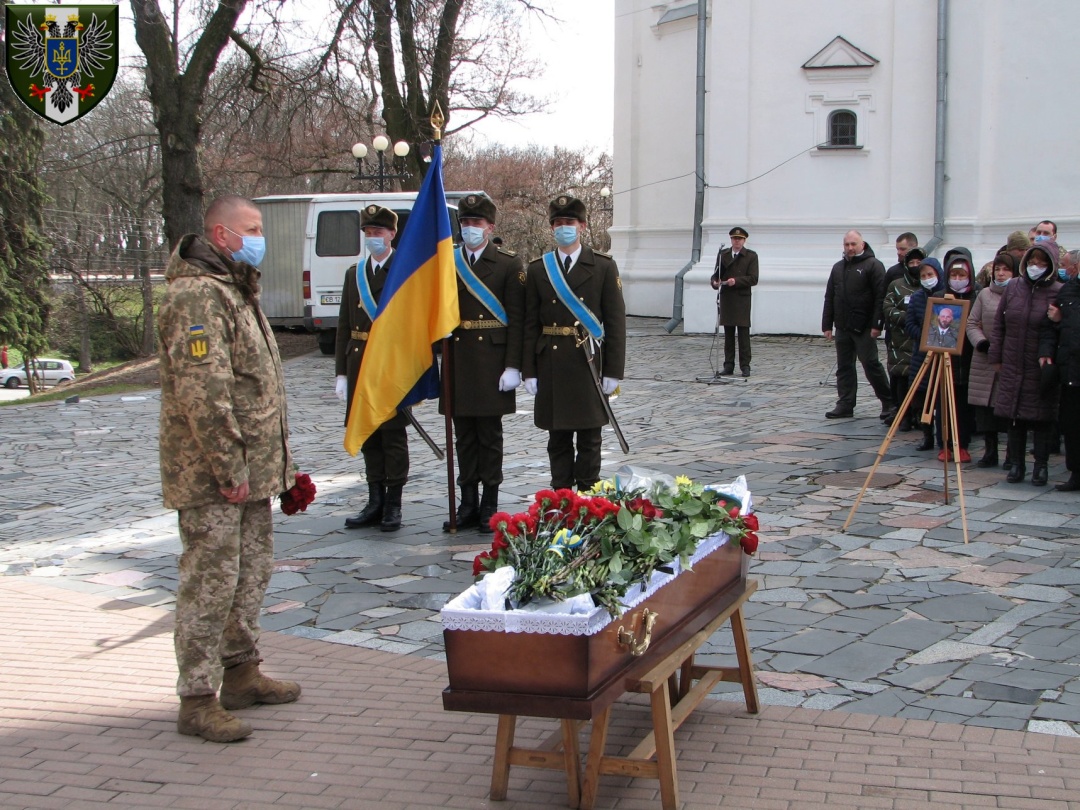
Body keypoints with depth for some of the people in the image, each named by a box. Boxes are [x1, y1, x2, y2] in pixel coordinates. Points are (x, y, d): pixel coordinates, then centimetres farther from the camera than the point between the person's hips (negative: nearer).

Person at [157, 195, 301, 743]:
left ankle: (242, 674, 30)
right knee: (210, 582, -4)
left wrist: (274, 462, 20)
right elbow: (202, 393, -24)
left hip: (251, 470, 10)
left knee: (253, 572, 17)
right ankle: (198, 700, 4)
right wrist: (229, 469, -23)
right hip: (211, 476, -10)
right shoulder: (196, 296, -17)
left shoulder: (236, 290, 18)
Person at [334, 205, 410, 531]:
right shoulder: (354, 274, 13)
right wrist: (341, 372, 7)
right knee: (368, 436, 10)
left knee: (393, 434, 1)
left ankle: (393, 505, 10)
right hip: (360, 366, 5)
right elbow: (344, 327, 12)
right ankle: (375, 502, 19)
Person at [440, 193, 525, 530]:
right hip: (457, 360, 3)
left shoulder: (509, 264, -1)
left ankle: (489, 505, 11)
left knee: (490, 435, 3)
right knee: (464, 434, 8)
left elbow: (516, 319, -5)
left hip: (492, 360, -3)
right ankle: (468, 503, 15)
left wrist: (513, 366, -11)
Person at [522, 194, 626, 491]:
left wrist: (613, 371, -6)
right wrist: (529, 371, -1)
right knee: (558, 439, 8)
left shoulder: (604, 266, 2)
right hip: (551, 365, 2)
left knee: (589, 439, 4)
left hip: (588, 364, -2)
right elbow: (530, 324, 5)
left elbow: (615, 321, -1)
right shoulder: (537, 269, 7)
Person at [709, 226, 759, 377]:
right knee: (728, 334, 6)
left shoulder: (751, 256, 1)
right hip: (726, 298, 3)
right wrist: (715, 282, -12)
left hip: (742, 298, -3)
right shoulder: (722, 254, 12)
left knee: (744, 334, -4)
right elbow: (717, 273, 11)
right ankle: (729, 365, 11)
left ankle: (745, 366, 0)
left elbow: (753, 279, -7)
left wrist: (736, 281, -20)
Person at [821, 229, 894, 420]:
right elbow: (829, 298, 17)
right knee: (844, 368, 8)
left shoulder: (873, 265, -5)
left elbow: (880, 297, -12)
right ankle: (845, 405, 13)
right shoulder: (838, 267, 16)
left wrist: (877, 324, -19)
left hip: (864, 329, -7)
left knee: (871, 365, -5)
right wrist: (827, 325, 12)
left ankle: (889, 403, 4)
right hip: (842, 328, 7)